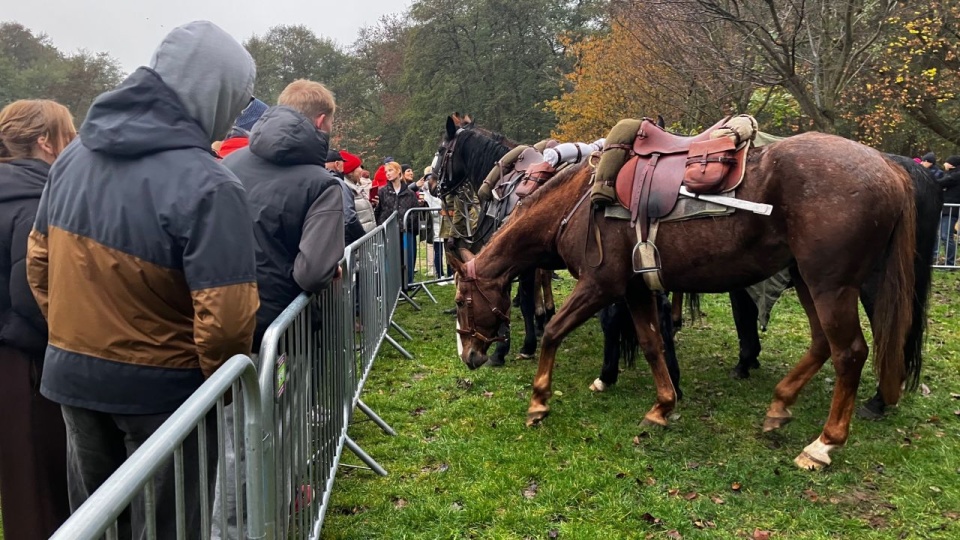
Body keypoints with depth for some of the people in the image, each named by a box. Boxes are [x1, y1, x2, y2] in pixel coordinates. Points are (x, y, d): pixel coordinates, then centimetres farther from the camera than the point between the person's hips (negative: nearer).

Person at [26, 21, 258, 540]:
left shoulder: (74, 155, 0)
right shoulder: (206, 184, -24)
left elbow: (39, 261, 9)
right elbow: (225, 318, -26)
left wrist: (75, 339, 18)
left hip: (72, 377, 7)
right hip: (160, 388, -6)